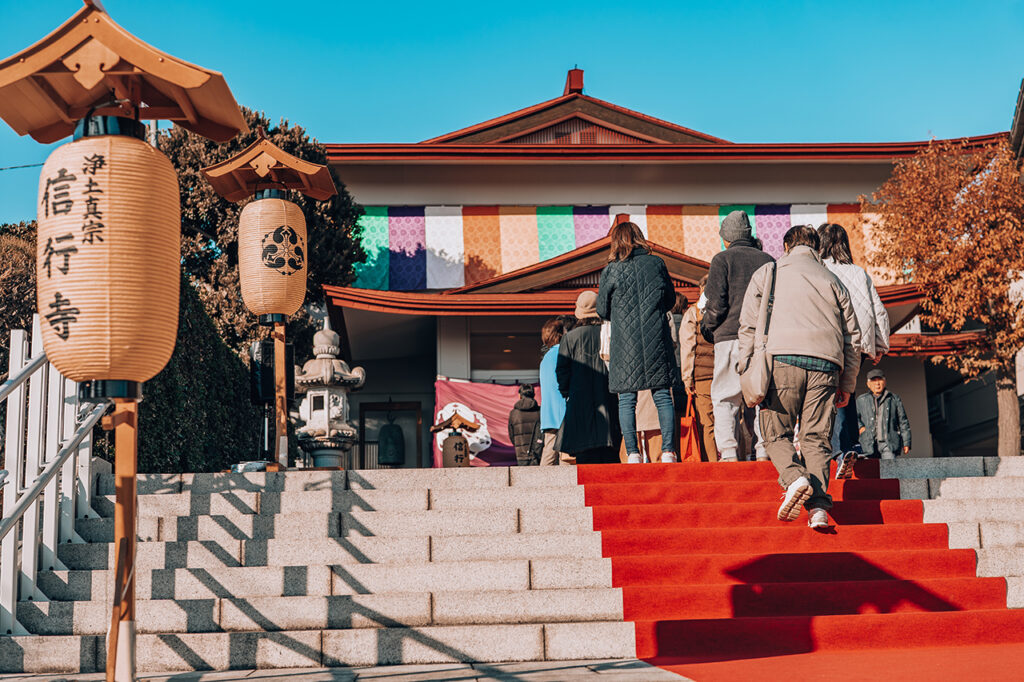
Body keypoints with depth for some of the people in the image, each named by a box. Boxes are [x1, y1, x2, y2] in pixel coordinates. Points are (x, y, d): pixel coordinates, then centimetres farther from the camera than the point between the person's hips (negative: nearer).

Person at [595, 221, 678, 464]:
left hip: (625, 343, -2)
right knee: (662, 396, 5)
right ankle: (668, 451, -1)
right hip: (657, 339, 2)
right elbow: (670, 300, 13)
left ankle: (633, 453, -3)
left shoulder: (611, 271, -4)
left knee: (627, 400, 3)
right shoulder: (656, 263, 3)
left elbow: (602, 309, 4)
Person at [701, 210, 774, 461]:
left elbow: (716, 303, -7)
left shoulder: (723, 259, 1)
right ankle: (764, 450, 3)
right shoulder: (767, 260, 14)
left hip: (732, 337, -4)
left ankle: (729, 453, -7)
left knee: (725, 398, 0)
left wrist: (707, 327, 9)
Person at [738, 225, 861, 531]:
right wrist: (847, 385, 24)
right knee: (816, 438, 3)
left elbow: (748, 326, 8)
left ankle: (795, 477, -23)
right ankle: (818, 505, -13)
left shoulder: (767, 273, 15)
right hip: (825, 366, 2)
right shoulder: (832, 281, 22)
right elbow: (853, 336, 19)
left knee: (776, 434, 5)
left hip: (783, 359, -2)